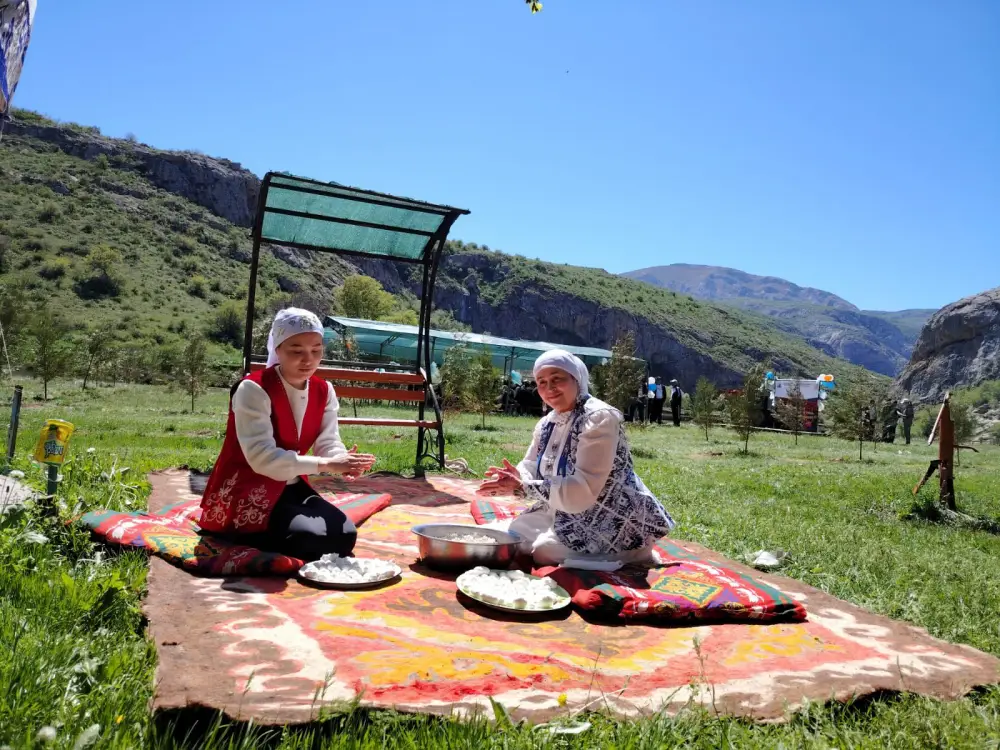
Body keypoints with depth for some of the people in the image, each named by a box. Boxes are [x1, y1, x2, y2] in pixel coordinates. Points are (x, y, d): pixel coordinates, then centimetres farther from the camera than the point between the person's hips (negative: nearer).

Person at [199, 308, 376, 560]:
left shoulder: (324, 391, 2)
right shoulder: (254, 390, -19)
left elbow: (329, 443, -6)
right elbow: (262, 457, -29)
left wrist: (342, 461, -32)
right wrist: (326, 464, -37)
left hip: (290, 487, 7)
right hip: (244, 492, -7)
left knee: (343, 535, -13)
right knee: (315, 540, -25)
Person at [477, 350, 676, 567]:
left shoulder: (600, 418, -23)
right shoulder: (548, 423, 4)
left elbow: (582, 491, -30)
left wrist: (521, 486, -30)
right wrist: (515, 478, -22)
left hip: (613, 521, -8)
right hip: (572, 514, 9)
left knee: (544, 551, -16)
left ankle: (630, 555, -1)